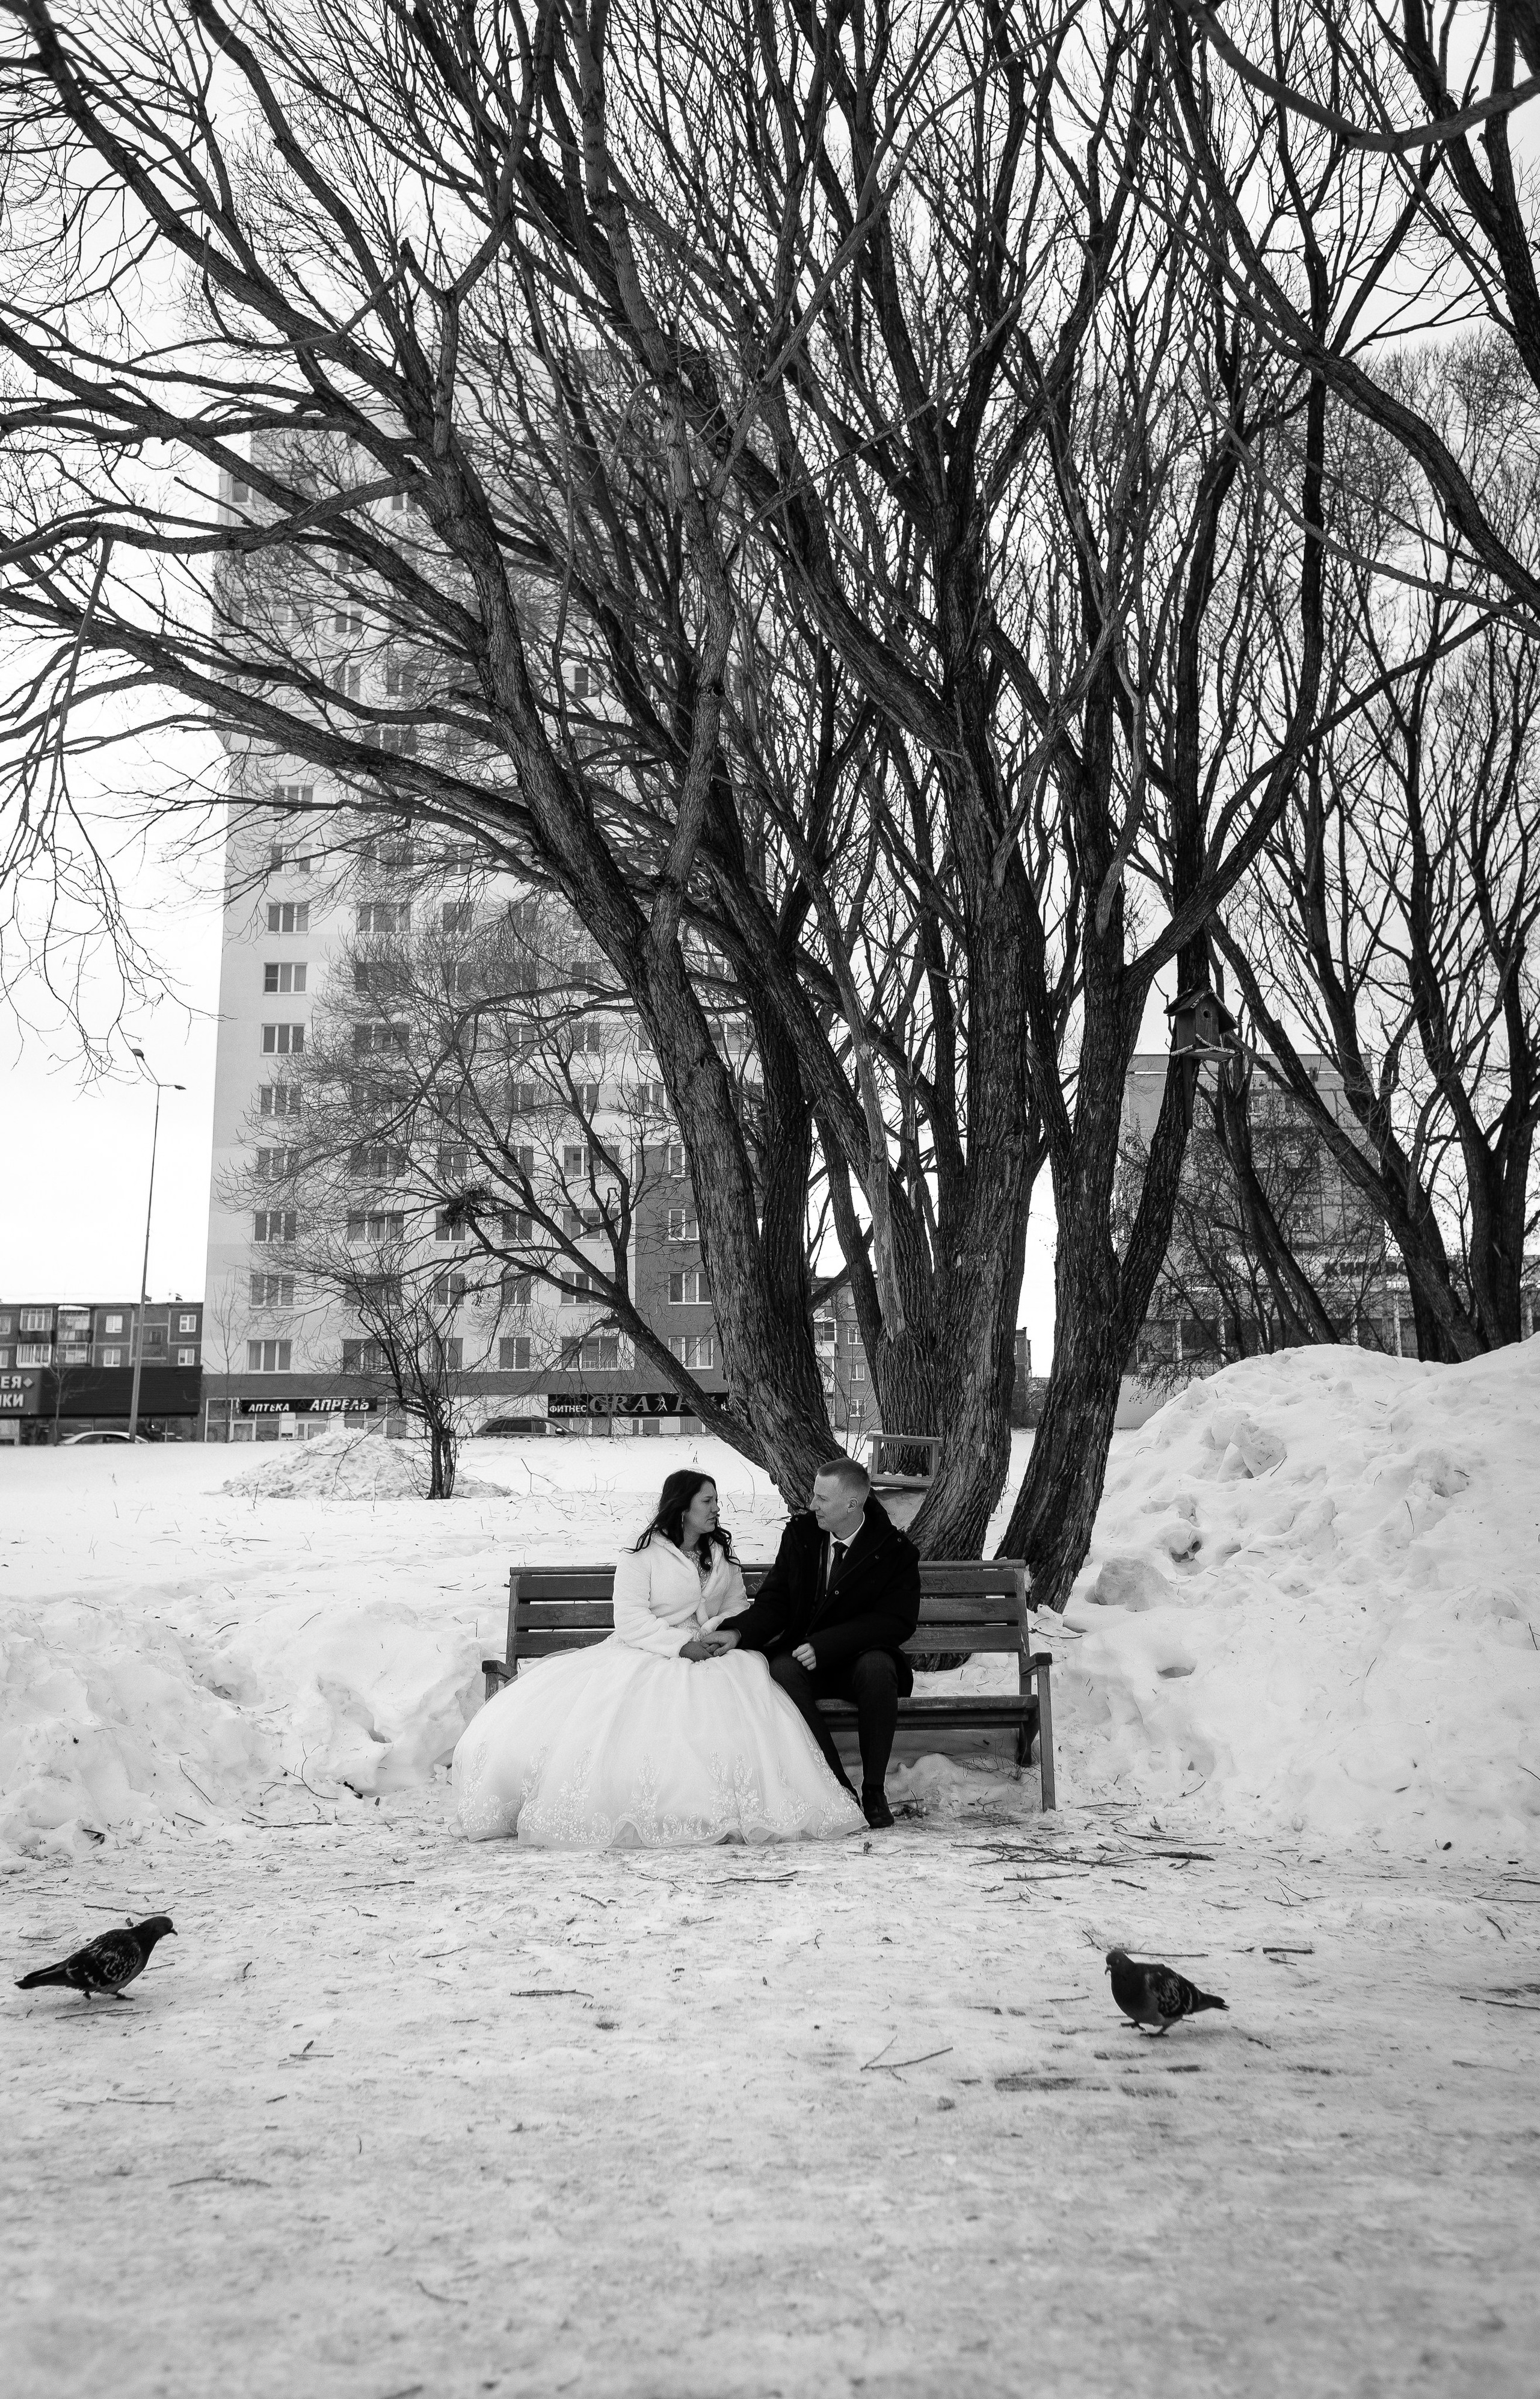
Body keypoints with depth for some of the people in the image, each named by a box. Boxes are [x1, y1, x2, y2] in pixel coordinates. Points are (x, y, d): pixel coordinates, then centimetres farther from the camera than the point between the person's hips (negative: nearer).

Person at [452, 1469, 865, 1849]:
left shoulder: (724, 1560, 21)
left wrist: (725, 1635, -8)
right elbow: (630, 1620, -8)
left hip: (710, 1658, 3)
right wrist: (681, 1644, -20)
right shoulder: (641, 1560, 4)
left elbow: (736, 1611, 16)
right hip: (645, 1657, -3)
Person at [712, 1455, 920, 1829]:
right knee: (781, 1671, -31)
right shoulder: (800, 1534, 3)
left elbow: (898, 1622, -15)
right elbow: (773, 1602, 3)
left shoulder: (895, 1550, -9)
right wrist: (738, 1631, -19)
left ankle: (874, 1789, -21)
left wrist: (825, 1644, -23)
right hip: (803, 1654, 3)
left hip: (861, 1657, -3)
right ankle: (838, 1786, -24)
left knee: (877, 1668, -36)